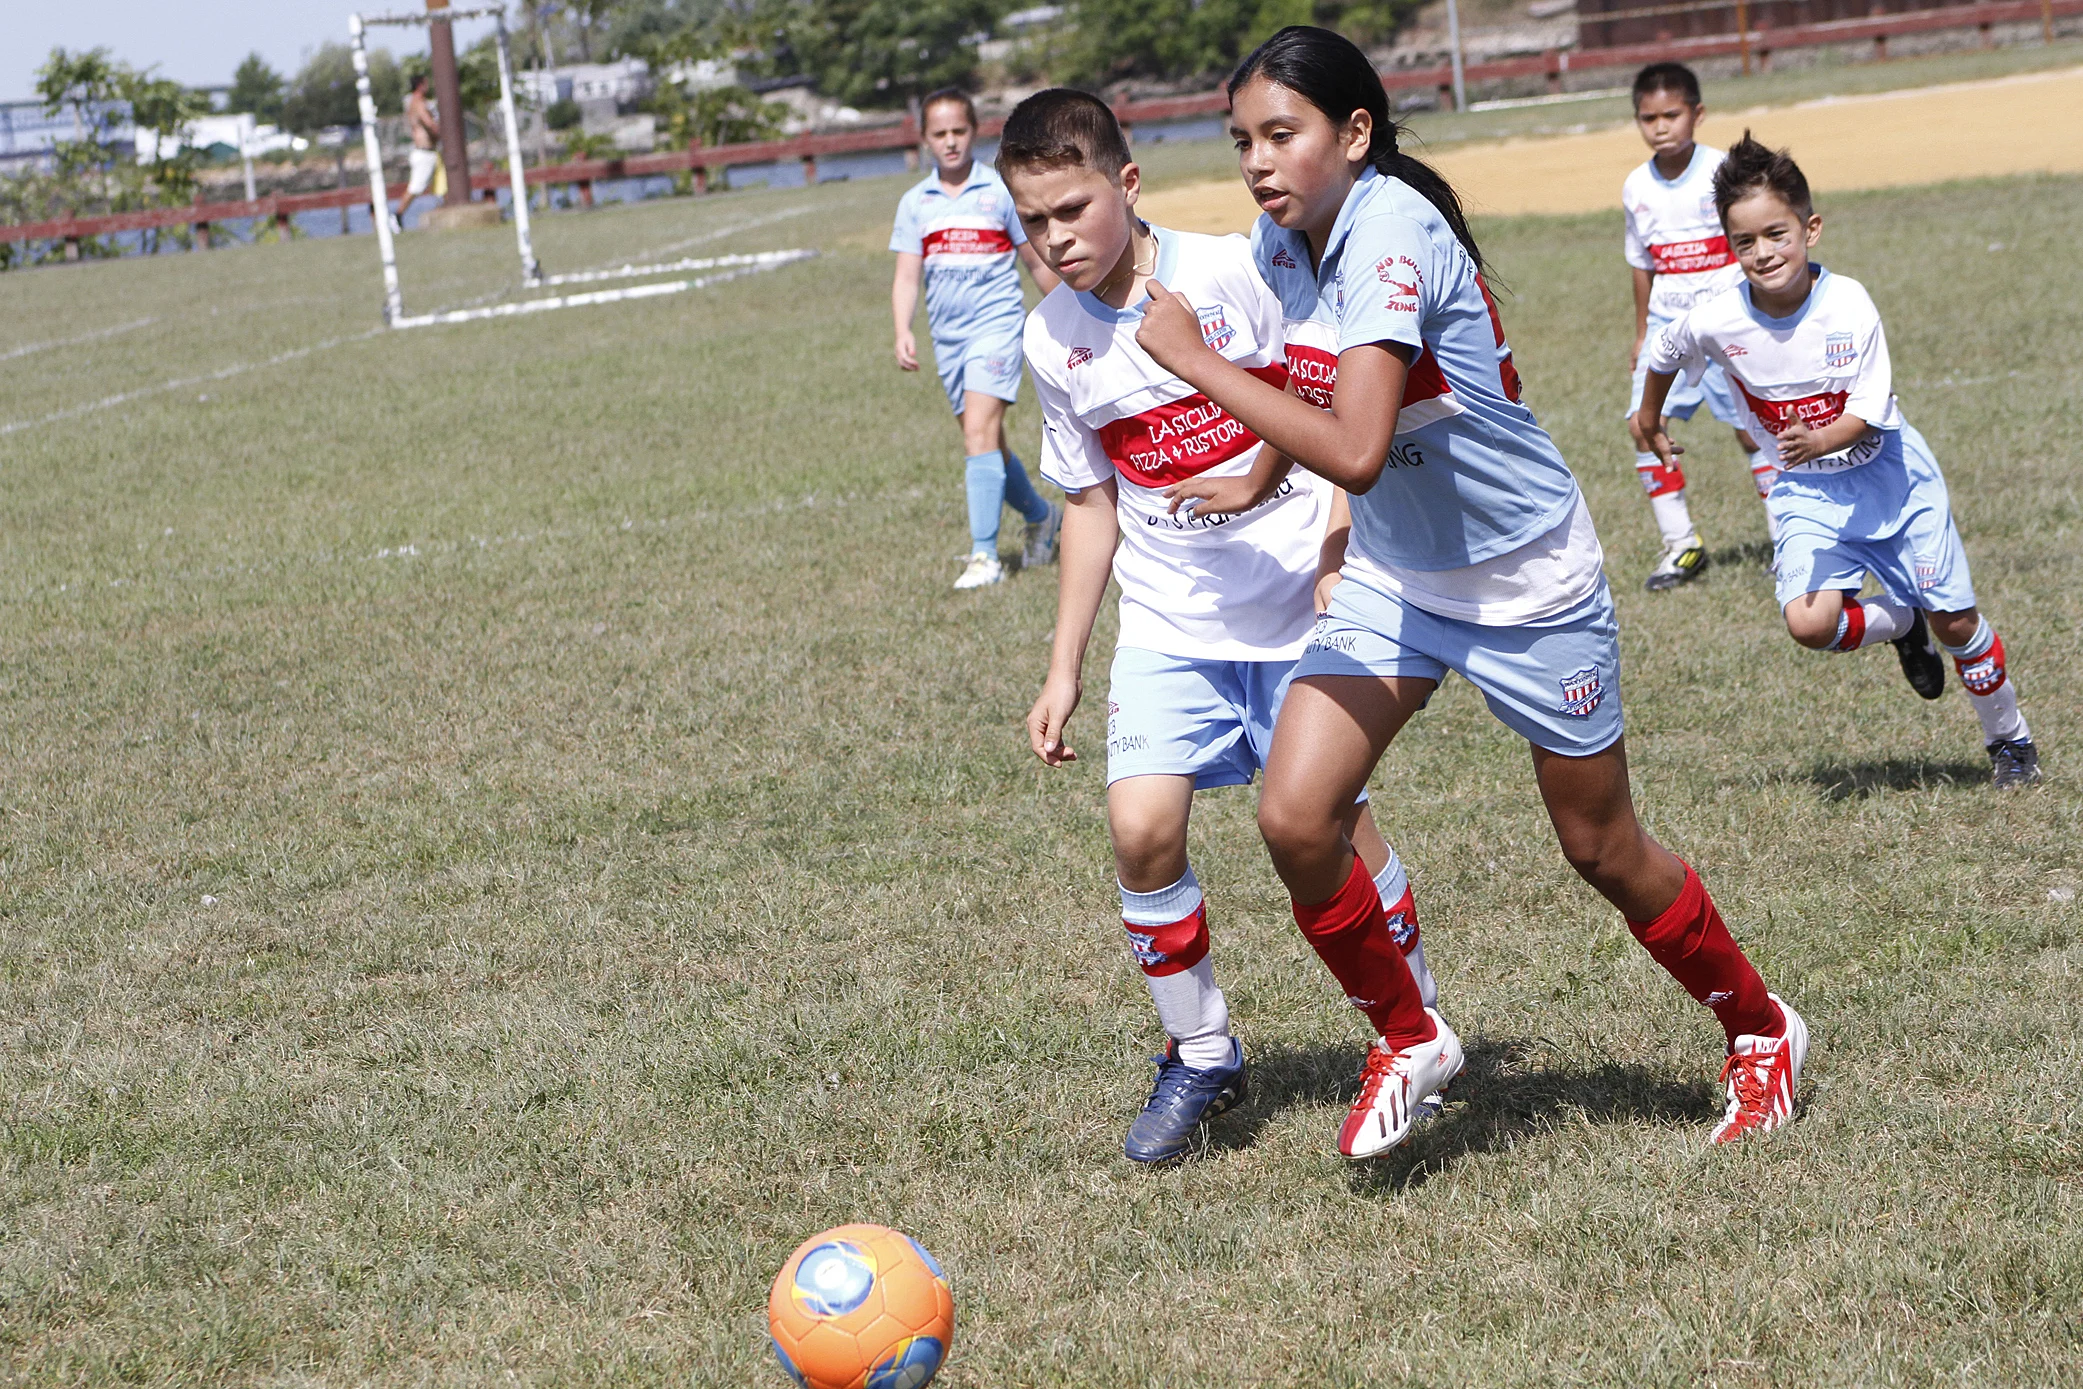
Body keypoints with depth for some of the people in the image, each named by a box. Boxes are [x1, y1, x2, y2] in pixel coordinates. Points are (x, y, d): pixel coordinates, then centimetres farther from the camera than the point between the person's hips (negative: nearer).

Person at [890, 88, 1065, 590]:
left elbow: (1036, 261, 6)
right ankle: (1041, 516, 37)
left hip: (996, 322, -5)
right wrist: (903, 332, -13)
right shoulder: (915, 203, 6)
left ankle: (985, 555, -20)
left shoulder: (1001, 191, -2)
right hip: (948, 335, 5)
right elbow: (907, 275, 2)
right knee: (987, 441, 13)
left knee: (980, 431, -19)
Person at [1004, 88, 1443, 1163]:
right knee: (1141, 827, -13)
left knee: (1331, 825, -3)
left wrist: (1341, 529, -16)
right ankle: (1200, 1055, 7)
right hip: (1170, 624, 3)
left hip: (1300, 603, -3)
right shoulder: (1052, 340, 3)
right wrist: (1064, 669, 13)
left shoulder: (1234, 274, -11)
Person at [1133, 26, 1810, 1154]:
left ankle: (1762, 1035, 34)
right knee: (1295, 818, -12)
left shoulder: (1391, 233, -29)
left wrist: (1190, 357, -34)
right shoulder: (1277, 245, -4)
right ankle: (1407, 1040, 13)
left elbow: (1355, 452, -41)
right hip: (1391, 576, 6)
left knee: (1603, 851, 8)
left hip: (1526, 582, -6)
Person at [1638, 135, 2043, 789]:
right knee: (1809, 624, -21)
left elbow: (1867, 414, -21)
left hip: (1887, 471, -1)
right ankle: (1900, 623, 13)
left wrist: (1818, 441, -42)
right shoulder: (1717, 322, -18)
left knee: (1955, 622, 3)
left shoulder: (1849, 307, -23)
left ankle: (2009, 740, 30)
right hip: (1807, 490, 1)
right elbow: (1663, 356, 5)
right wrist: (1649, 421, 23)